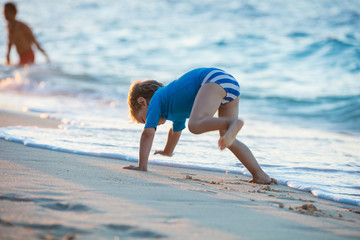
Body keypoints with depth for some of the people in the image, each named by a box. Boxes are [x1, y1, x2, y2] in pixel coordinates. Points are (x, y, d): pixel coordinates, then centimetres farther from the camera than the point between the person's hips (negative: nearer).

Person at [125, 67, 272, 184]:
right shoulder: (175, 104, 37)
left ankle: (233, 124, -48)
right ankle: (259, 175, 1)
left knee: (195, 125, -26)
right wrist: (167, 151, 74)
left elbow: (148, 133, 3)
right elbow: (176, 130, 57)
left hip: (214, 79, -8)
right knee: (228, 141, 10)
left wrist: (142, 166, 5)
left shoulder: (156, 99, 14)